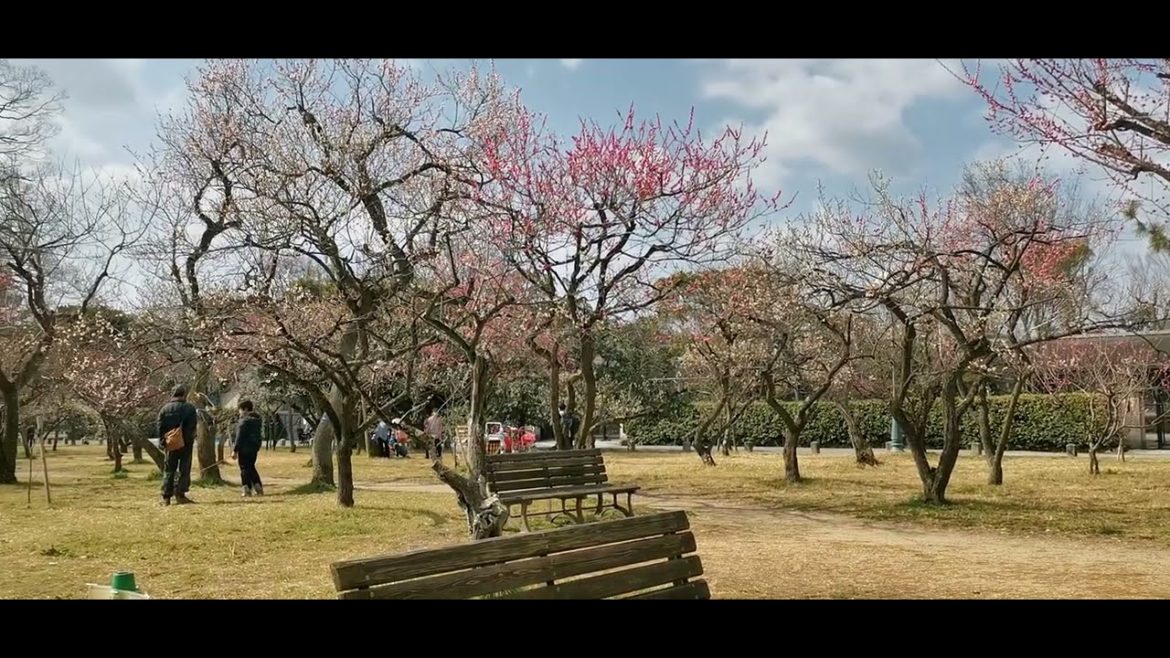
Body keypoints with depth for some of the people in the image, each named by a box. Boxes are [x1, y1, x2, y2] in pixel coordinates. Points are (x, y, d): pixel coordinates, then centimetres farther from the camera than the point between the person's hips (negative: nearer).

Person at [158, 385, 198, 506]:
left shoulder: (164, 408, 3)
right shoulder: (189, 408, -7)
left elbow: (160, 427, 2)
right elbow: (193, 425, -9)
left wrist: (162, 442, 4)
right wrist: (190, 439, -3)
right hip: (186, 443, -3)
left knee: (169, 470, 10)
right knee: (184, 469, 3)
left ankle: (166, 497, 7)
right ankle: (180, 494, -4)